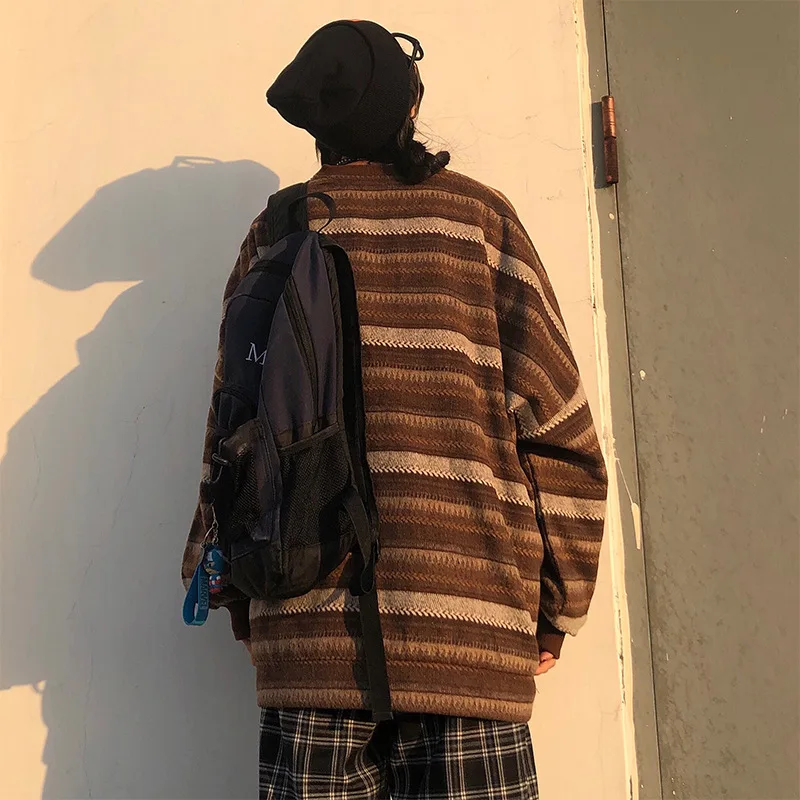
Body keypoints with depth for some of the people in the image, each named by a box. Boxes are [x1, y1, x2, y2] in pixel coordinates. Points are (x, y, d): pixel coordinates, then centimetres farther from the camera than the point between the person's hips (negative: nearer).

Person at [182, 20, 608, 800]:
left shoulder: (278, 231, 10)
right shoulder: (481, 216, 8)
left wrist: (238, 600, 15)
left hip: (311, 629, 2)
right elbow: (557, 426, 1)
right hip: (470, 635, -1)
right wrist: (556, 610, 9)